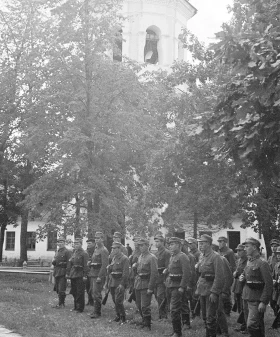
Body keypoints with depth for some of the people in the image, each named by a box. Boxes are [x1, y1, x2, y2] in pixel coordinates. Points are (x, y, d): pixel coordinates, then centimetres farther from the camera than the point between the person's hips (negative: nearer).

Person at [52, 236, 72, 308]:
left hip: (63, 273, -8)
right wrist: (53, 261, 7)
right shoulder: (57, 252, 18)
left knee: (61, 289, -7)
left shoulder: (67, 252, -8)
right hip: (56, 272, 8)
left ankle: (61, 304, -1)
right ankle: (62, 303, 21)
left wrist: (67, 273, -21)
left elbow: (69, 263, -15)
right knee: (57, 289, 11)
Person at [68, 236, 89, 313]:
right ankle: (76, 306, 24)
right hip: (73, 274, 8)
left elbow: (86, 265, -12)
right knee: (74, 292, 13)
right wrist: (68, 273, 14)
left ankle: (80, 308, 3)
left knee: (80, 292, -3)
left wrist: (85, 275, -17)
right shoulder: (74, 252, 14)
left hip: (80, 275, -8)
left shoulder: (84, 253, -9)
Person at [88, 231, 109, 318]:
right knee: (93, 292, 12)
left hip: (99, 274, -9)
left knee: (96, 293, -9)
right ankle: (96, 310, 20)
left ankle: (97, 312, -4)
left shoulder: (104, 250, -12)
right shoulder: (96, 249, 17)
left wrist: (100, 276, -22)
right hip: (93, 274, 9)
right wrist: (90, 263, 6)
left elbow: (104, 265, -18)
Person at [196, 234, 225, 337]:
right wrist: (198, 288, 13)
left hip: (211, 291, -8)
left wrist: (214, 293, -21)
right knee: (205, 317, 14)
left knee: (210, 318, -4)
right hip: (203, 291, 8)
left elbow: (219, 277, -18)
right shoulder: (203, 257, 11)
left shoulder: (215, 257, -14)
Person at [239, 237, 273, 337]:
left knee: (252, 326, -15)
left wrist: (263, 302, -21)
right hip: (246, 297, 8)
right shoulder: (249, 262, 12)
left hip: (256, 299, -8)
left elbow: (269, 284, -17)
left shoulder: (262, 263, -13)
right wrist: (242, 278, 5)